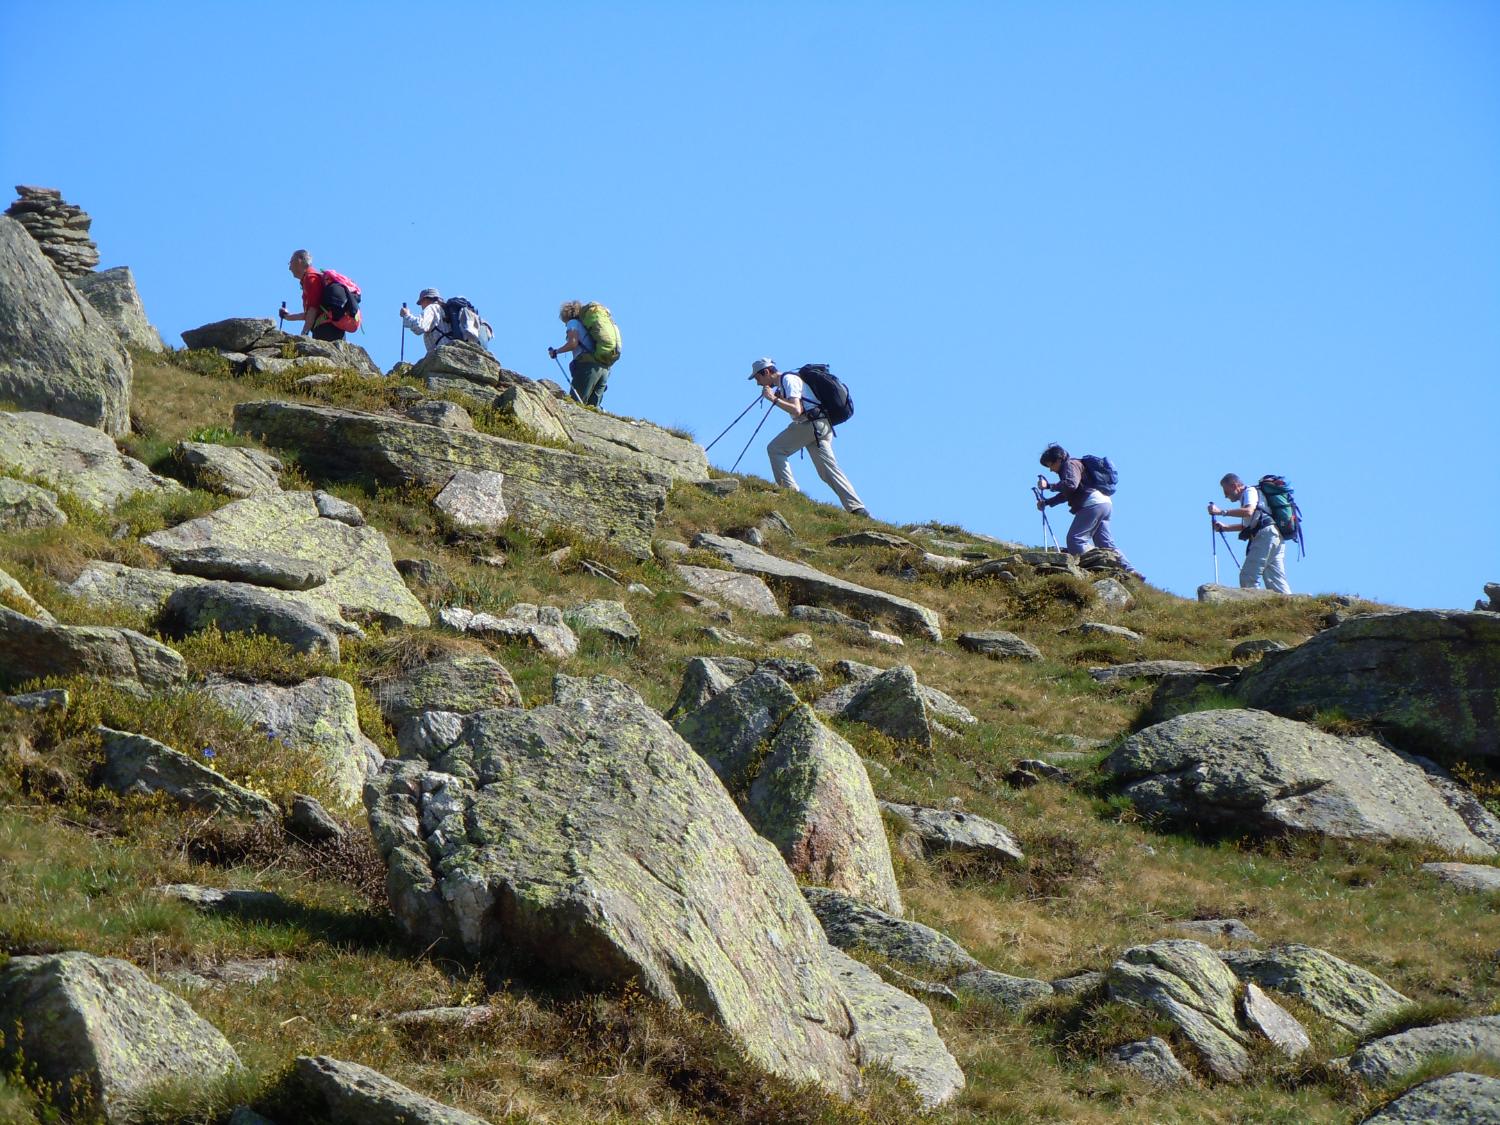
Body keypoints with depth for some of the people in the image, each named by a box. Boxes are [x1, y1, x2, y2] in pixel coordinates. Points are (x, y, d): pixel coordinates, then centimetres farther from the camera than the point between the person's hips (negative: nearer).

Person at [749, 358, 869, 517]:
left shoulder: (788, 380, -8)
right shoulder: (783, 381, 23)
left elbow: (796, 410, -20)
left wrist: (774, 399, -17)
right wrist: (775, 396, 22)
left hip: (812, 424, -10)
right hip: (822, 426, 10)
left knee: (775, 449, -4)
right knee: (829, 469, 2)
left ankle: (789, 490, -10)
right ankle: (857, 508, -10)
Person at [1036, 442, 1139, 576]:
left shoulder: (1071, 465, -2)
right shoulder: (1070, 466, 29)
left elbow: (1071, 484, -21)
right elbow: (1065, 494, 35)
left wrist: (1049, 486, -16)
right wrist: (1046, 502, 25)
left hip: (1093, 504, -11)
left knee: (1075, 540, -14)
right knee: (1106, 544, 7)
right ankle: (1129, 570, -4)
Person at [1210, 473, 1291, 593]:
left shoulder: (1250, 491, 0)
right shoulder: (1245, 497, 30)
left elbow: (1248, 511, -21)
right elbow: (1246, 526, 36)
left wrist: (1222, 511, -21)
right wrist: (1224, 527, 25)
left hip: (1266, 535, -10)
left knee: (1247, 577, -13)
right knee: (1275, 580, 5)